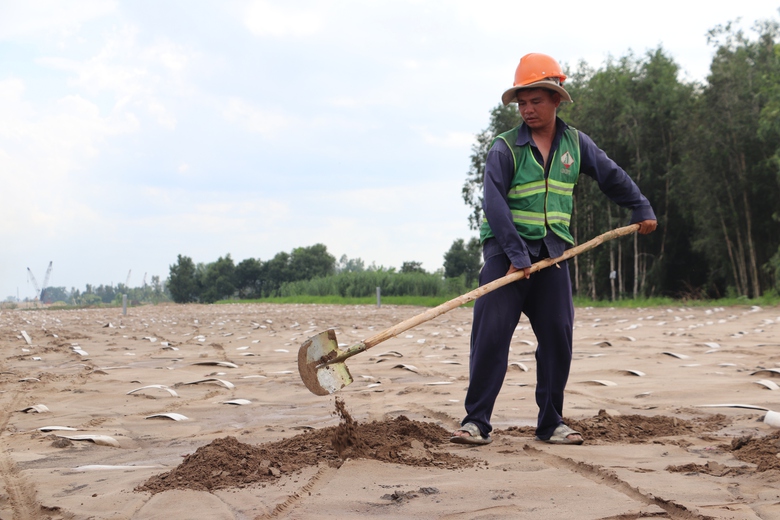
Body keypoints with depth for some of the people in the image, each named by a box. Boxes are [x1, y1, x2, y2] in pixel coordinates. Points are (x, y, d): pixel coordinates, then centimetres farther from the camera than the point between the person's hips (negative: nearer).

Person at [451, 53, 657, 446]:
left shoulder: (575, 143, 8)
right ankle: (476, 421, -6)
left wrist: (641, 209, 22)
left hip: (552, 254, 4)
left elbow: (612, 177, 21)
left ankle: (551, 424, 12)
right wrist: (516, 253, -22)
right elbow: (494, 203, -15)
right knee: (490, 334, -10)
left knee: (557, 337, 2)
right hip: (506, 251, -4)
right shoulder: (505, 148, -5)